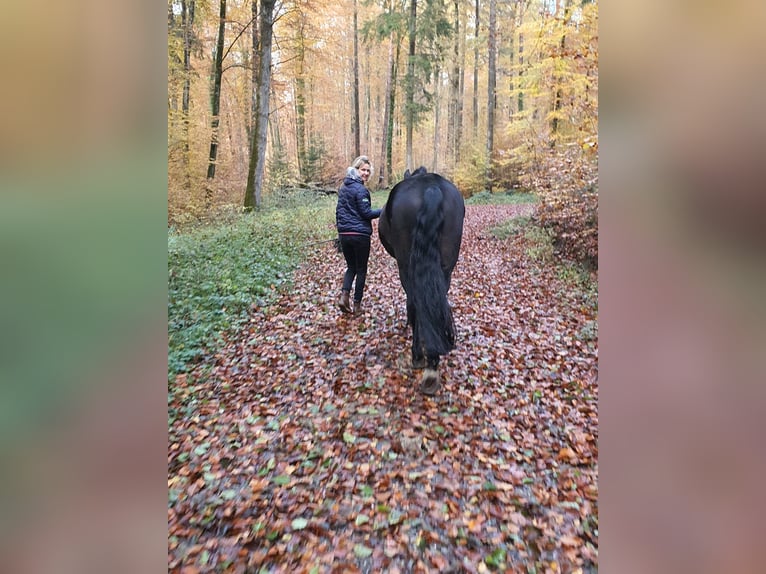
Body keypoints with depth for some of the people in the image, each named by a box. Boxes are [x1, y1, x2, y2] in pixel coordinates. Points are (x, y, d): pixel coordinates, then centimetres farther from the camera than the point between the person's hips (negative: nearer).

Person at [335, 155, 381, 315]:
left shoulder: (343, 188, 12)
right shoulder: (361, 189, -12)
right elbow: (366, 213, -14)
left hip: (344, 234, 7)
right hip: (360, 234, -7)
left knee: (351, 266, 18)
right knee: (361, 269, 6)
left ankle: (344, 294, -2)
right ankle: (357, 305, 11)